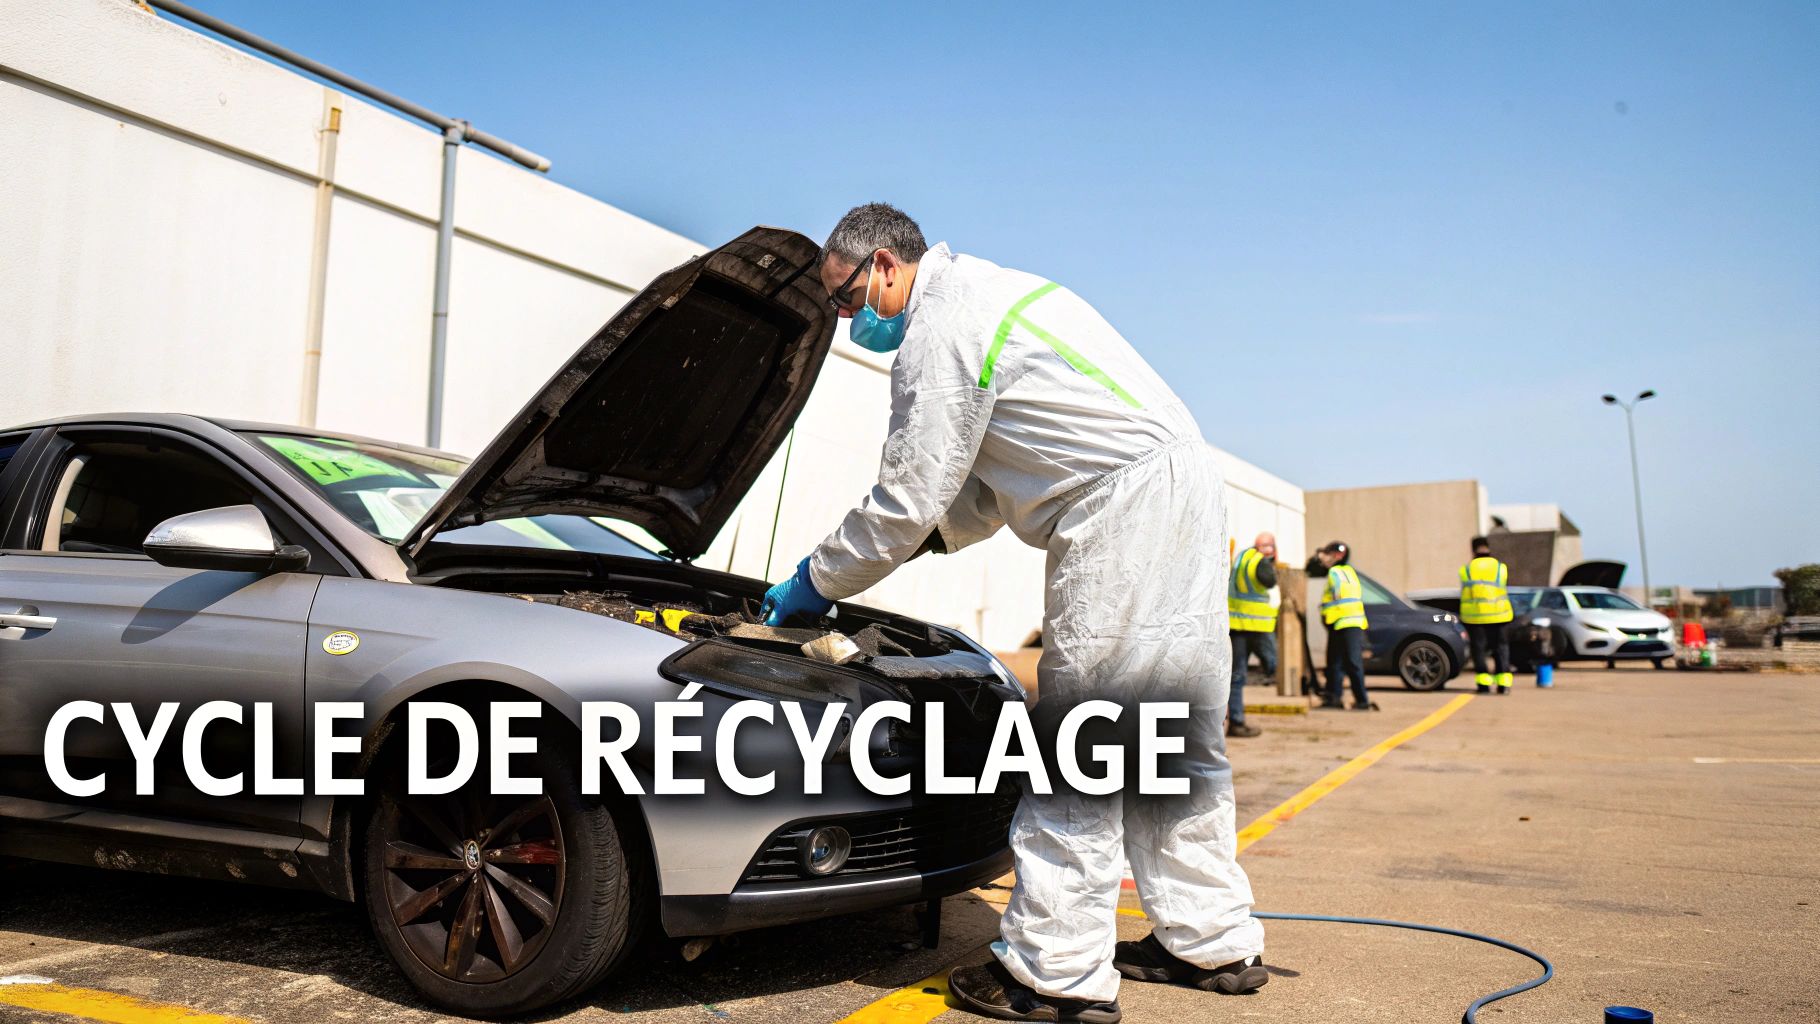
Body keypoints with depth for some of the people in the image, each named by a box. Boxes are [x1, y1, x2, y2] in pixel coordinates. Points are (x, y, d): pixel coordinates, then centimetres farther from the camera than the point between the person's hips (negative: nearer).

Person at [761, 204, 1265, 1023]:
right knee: (1172, 734, 14)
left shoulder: (940, 326, -8)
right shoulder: (996, 294, 24)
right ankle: (1214, 943, 24)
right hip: (1186, 488, 11)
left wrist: (816, 583, 4)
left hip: (1124, 508, -11)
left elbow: (909, 497, -9)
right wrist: (921, 537, 20)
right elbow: (983, 488, 26)